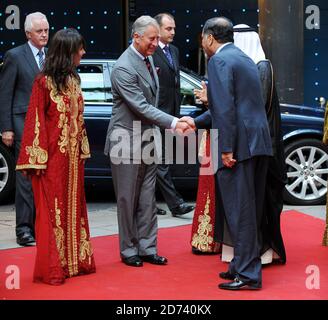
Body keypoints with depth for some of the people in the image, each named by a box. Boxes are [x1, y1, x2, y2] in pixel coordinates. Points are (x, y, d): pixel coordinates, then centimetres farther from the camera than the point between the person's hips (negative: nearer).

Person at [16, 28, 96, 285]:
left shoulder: (74, 80, 9)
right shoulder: (44, 82, -12)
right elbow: (35, 121, -13)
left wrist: (83, 150, 9)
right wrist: (37, 160, -16)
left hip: (73, 157, 7)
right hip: (52, 158, -7)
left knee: (73, 208, 12)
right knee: (52, 210, 0)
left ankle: (76, 261, 21)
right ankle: (52, 269, 8)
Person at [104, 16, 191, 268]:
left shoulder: (148, 58, 8)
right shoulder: (123, 69, -19)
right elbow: (141, 107, -23)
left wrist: (156, 133, 17)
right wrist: (174, 123, -27)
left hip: (148, 140, 8)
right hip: (127, 141, -8)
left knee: (148, 199, 9)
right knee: (128, 199, 3)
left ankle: (147, 248, 15)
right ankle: (129, 250, 13)